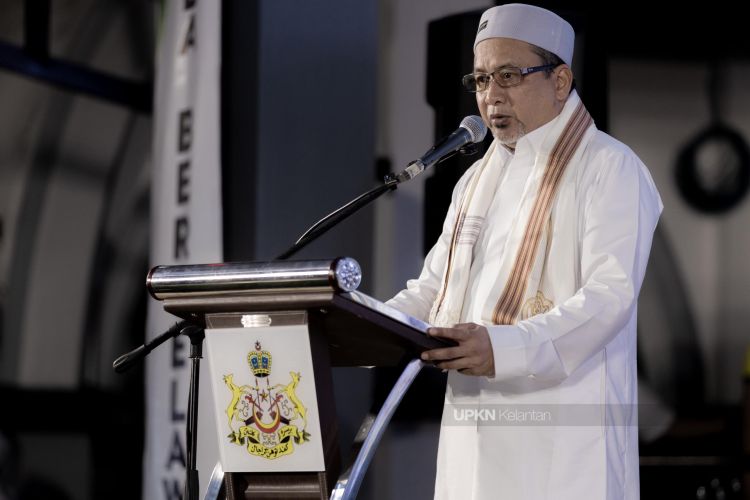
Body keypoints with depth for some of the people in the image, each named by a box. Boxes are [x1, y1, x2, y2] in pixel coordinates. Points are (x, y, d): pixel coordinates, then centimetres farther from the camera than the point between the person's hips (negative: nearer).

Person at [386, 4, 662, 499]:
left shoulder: (610, 169, -5)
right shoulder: (480, 179, 20)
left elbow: (612, 294, -16)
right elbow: (435, 286, 21)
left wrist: (507, 347, -29)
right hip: (476, 430, 6)